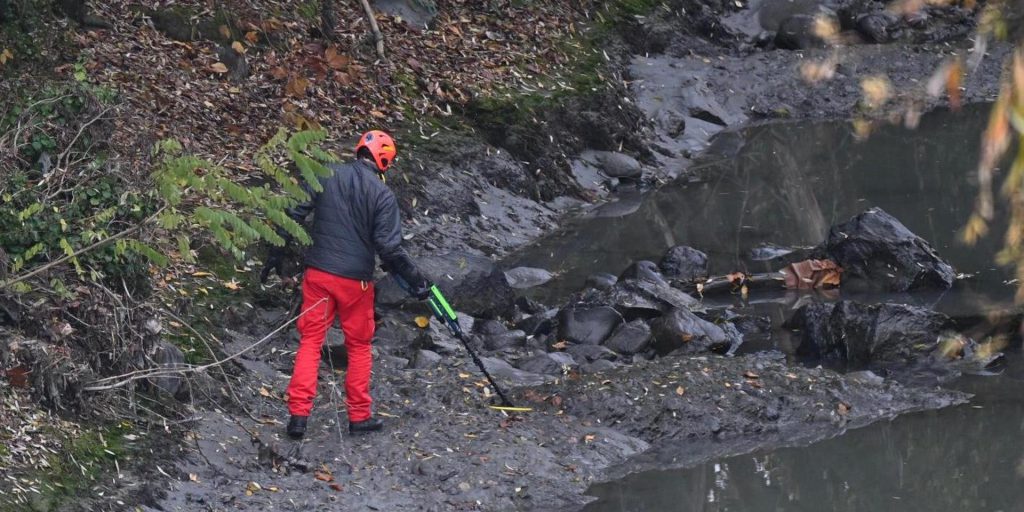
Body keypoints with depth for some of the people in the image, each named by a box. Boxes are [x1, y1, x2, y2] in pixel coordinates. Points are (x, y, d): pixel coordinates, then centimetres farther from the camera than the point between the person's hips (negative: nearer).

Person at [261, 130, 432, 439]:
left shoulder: (325, 176, 0)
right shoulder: (382, 194, -9)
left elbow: (293, 214, -1)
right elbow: (389, 247, -12)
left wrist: (277, 253, 7)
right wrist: (415, 280, -2)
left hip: (318, 274, 2)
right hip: (356, 280, -2)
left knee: (310, 341, 8)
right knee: (359, 346, 14)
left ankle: (298, 414, -1)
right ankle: (359, 416, 19)